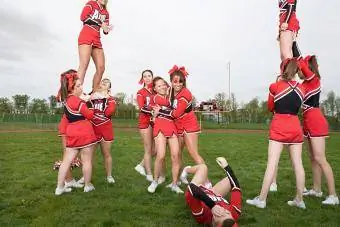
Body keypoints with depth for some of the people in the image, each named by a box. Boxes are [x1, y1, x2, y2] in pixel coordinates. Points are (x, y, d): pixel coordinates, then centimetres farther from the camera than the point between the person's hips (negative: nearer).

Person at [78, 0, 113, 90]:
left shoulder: (106, 12, 22)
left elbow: (105, 29, 17)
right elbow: (83, 17, -7)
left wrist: (106, 30, -7)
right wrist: (100, 23, -9)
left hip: (97, 40, 6)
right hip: (86, 37, -6)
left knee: (101, 68, -2)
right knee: (84, 65, -20)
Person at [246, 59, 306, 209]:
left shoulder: (275, 86, -3)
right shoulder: (301, 89, 7)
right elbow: (297, 106, 15)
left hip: (279, 128, -4)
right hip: (296, 127, 4)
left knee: (272, 164, -5)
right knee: (298, 164, 8)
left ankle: (262, 199, -1)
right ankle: (299, 200, 17)